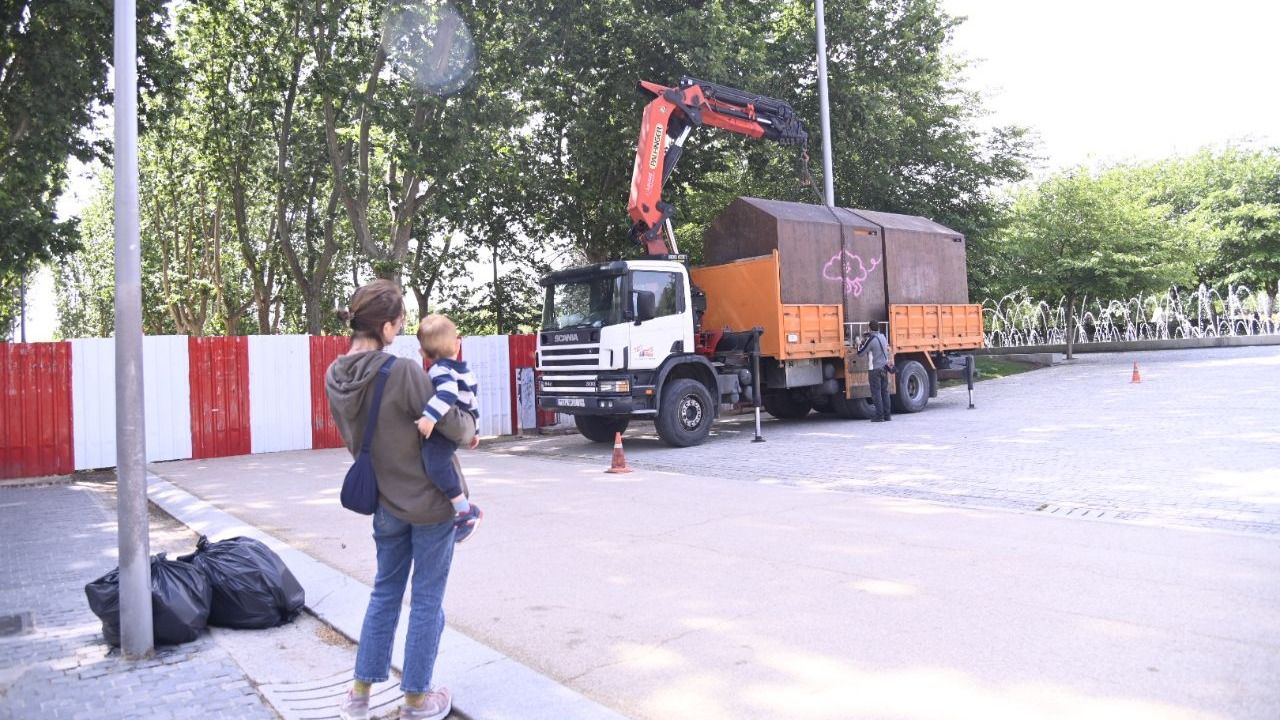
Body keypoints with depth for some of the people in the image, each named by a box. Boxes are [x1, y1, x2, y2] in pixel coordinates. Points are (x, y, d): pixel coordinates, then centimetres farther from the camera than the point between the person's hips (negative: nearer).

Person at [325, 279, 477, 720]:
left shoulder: (335, 377, -4)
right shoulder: (404, 371, -24)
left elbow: (353, 437, 7)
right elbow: (453, 427, -19)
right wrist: (470, 426, 3)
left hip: (385, 502, 6)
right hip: (432, 499, -6)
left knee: (385, 592, 21)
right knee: (427, 599, 9)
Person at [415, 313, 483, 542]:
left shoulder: (440, 370, -14)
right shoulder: (465, 372, 15)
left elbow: (448, 393, -35)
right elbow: (472, 403, 24)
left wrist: (430, 416, -42)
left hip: (442, 432, -11)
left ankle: (466, 511, -33)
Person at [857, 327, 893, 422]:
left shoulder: (871, 340, -16)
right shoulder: (883, 337, 6)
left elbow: (860, 353, -10)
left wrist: (862, 342, 4)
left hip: (875, 370, -7)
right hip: (884, 368, 7)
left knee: (876, 393, -2)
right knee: (885, 392, 11)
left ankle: (879, 416, -2)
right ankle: (887, 415, 14)